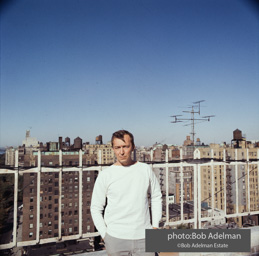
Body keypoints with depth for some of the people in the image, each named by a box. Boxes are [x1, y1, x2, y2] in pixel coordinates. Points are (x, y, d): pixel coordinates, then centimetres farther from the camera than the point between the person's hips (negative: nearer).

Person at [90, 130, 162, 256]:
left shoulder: (145, 169, 1)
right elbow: (96, 208, 2)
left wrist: (155, 226, 7)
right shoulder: (105, 175, -5)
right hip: (116, 239, -1)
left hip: (143, 237, 2)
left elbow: (156, 197, 12)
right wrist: (104, 235, -4)